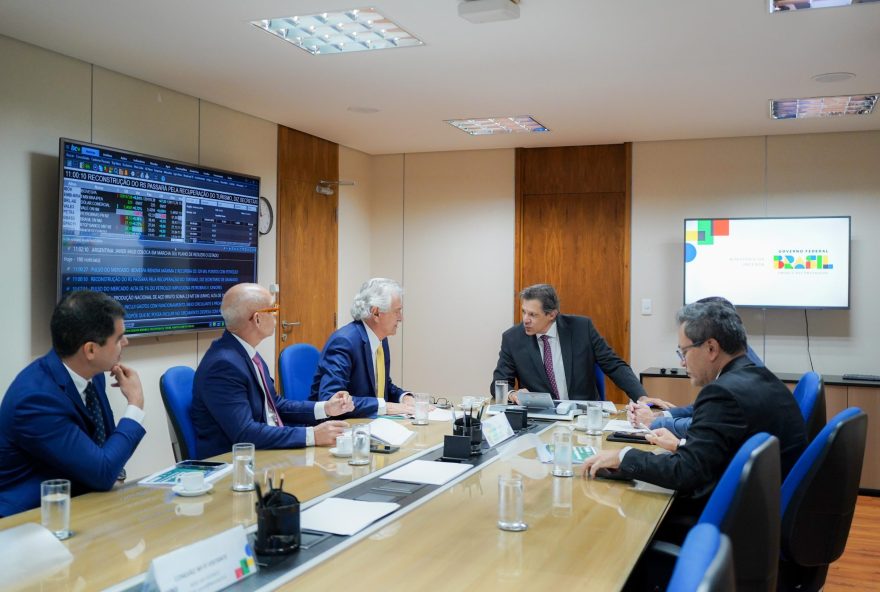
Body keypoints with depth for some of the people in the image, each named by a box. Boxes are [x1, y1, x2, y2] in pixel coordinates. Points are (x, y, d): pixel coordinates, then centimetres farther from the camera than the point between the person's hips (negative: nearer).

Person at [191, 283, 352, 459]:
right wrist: (312, 435, -27)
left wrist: (325, 408, 4)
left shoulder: (248, 353, 6)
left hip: (267, 449, 8)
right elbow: (244, 433, -26)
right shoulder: (223, 364, -21)